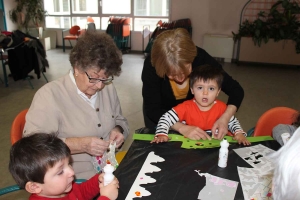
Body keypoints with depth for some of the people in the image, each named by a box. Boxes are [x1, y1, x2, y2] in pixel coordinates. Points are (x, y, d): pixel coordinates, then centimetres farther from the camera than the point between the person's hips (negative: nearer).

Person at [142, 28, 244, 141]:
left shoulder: (200, 58, -32)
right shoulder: (151, 65, -36)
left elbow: (236, 90, -24)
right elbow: (152, 109, -32)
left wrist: (225, 118, -41)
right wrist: (182, 128, -46)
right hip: (159, 112, -1)